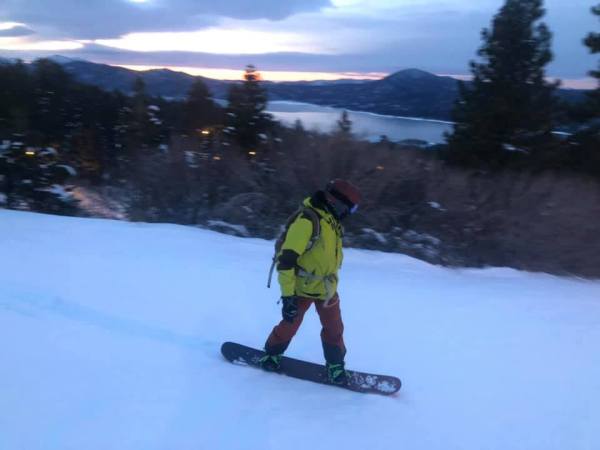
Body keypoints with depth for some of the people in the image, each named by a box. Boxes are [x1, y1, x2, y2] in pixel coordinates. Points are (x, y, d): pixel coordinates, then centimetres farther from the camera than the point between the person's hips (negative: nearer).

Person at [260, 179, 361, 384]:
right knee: (290, 324, 9)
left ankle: (335, 365, 29)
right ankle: (272, 354, 35)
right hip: (302, 288, -7)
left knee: (334, 329, 9)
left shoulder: (332, 222, 4)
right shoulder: (307, 220, -25)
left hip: (327, 289, 7)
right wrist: (287, 295, -30)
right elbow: (286, 259, -28)